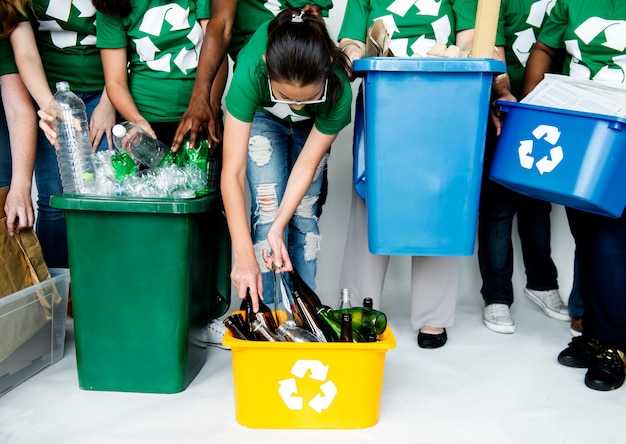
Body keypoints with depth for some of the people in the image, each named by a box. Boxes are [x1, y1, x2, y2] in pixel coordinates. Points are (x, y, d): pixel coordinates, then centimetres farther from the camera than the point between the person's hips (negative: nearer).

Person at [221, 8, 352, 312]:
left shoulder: (339, 89, -38)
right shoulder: (250, 72, -41)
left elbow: (307, 165, -25)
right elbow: (232, 172, -39)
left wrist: (278, 228, -32)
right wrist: (243, 256, -42)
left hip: (311, 126, 1)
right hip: (261, 116, -1)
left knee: (304, 214, -6)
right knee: (267, 208, -15)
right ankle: (262, 310, -4)